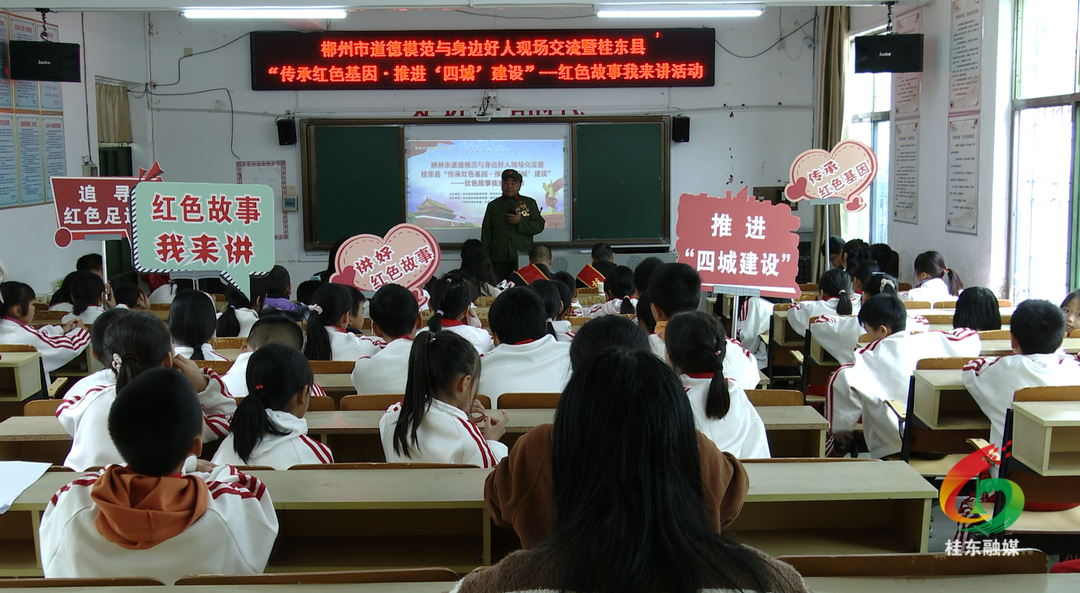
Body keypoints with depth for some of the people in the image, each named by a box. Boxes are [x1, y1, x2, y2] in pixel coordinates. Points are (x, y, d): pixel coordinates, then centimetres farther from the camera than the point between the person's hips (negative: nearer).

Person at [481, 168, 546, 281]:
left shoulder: (530, 203, 14)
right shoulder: (493, 205, 16)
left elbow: (539, 226, 5)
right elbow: (486, 234, 13)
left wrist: (520, 222, -10)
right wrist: (487, 260, 5)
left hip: (523, 257, -1)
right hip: (500, 260, 1)